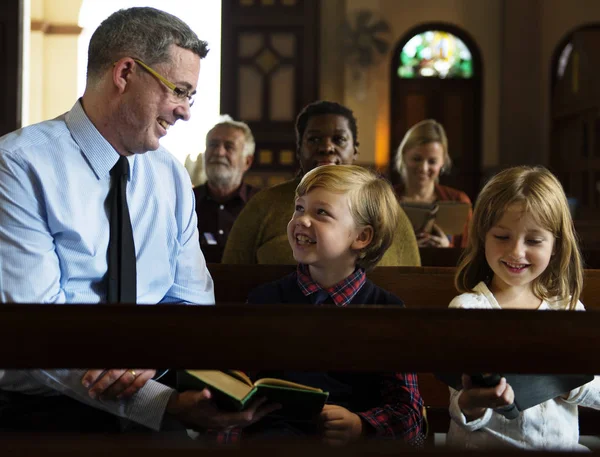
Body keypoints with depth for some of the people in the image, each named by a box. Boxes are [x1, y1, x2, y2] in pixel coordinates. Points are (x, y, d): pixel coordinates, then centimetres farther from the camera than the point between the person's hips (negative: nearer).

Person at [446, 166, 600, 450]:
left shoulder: (568, 308, 9)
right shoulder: (466, 308, -3)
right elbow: (463, 414, -9)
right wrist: (471, 407, -31)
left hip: (561, 447, 2)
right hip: (484, 448, -1)